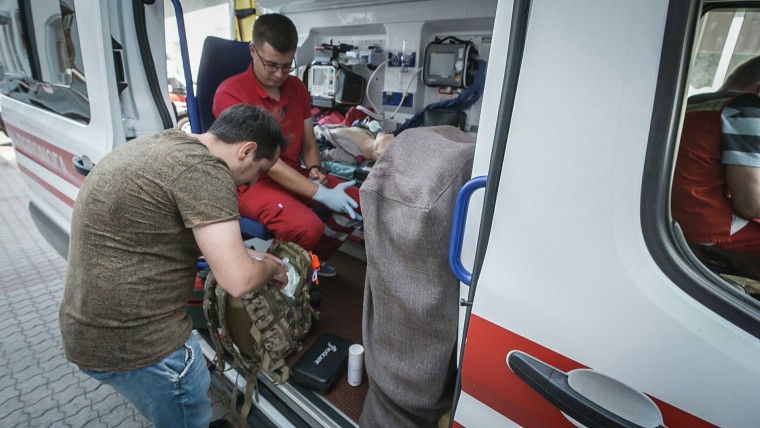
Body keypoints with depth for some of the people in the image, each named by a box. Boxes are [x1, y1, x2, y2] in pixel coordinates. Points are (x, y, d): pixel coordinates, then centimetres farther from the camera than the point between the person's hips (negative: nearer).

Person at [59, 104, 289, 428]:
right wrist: (270, 267, -3)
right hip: (134, 341, -9)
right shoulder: (204, 170, -23)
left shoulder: (165, 144, 8)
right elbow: (237, 280, -26)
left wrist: (246, 254, 16)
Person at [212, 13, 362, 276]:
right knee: (308, 226, -32)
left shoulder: (296, 88, 7)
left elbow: (308, 142, 15)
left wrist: (314, 170, -8)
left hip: (294, 175, 7)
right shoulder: (230, 94, -15)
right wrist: (320, 193, -27)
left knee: (357, 200, -7)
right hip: (252, 182, -7)